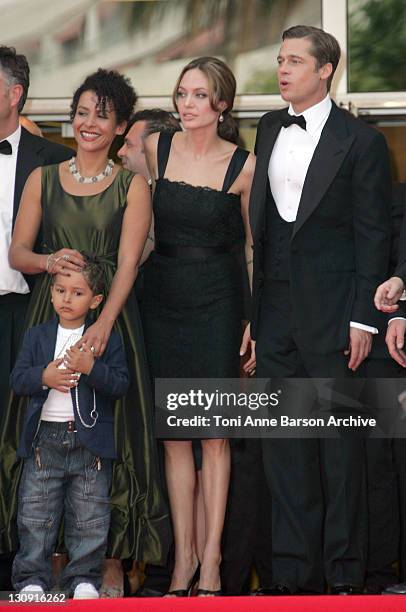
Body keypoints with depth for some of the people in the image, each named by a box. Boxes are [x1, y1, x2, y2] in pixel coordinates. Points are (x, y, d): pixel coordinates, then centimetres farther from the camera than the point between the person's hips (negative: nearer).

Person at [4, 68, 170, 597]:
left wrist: (104, 322, -21)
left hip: (109, 314, -2)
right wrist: (49, 262, -15)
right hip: (49, 313, 2)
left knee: (110, 432, -4)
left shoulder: (132, 186, 4)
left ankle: (111, 561, 1)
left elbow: (128, 262, -6)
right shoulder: (43, 179, 11)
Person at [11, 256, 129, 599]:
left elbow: (121, 384, -6)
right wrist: (43, 377, -16)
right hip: (44, 438, 1)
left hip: (90, 442, -1)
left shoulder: (107, 339, 2)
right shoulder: (37, 336, 9)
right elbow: (17, 378, 3)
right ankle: (32, 577, 11)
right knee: (35, 515, 3)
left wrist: (91, 368, -21)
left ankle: (84, 578, 13)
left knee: (89, 517, 3)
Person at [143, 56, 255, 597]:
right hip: (161, 294, 3)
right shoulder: (153, 149, 2)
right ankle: (184, 552, 11)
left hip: (216, 298, -2)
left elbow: (253, 245, 3)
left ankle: (211, 553, 5)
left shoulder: (243, 166, -4)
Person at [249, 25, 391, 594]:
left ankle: (344, 573, 8)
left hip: (329, 309, -5)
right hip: (275, 307, 6)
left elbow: (373, 234, -6)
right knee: (283, 443, 7)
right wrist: (251, 305, 10)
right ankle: (294, 572, 14)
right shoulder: (269, 129, 12)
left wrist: (362, 318, -11)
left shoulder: (360, 141, -5)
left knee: (339, 441, 0)